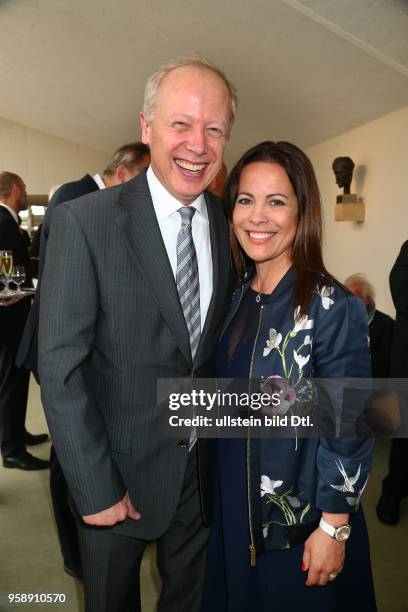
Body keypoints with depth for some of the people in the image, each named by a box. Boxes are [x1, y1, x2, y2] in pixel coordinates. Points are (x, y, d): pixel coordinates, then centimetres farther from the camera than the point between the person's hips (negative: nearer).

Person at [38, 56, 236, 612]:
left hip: (204, 472, 4)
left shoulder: (231, 225, -2)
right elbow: (60, 369, -17)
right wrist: (97, 490, -15)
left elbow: (224, 342, 6)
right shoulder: (84, 221, -17)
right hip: (119, 472, -3)